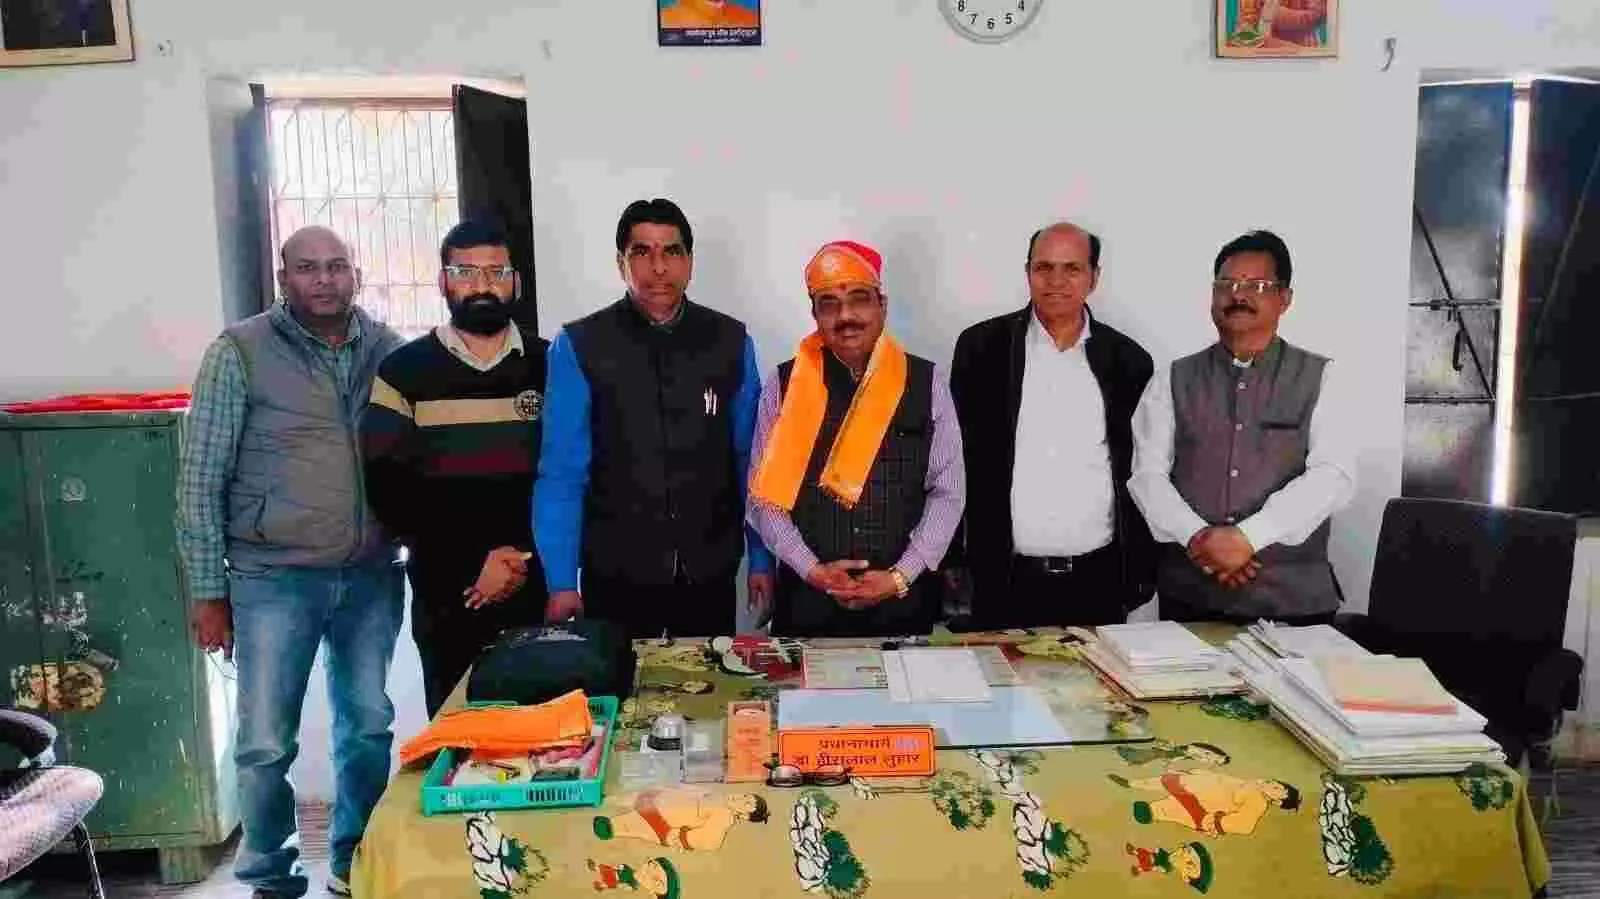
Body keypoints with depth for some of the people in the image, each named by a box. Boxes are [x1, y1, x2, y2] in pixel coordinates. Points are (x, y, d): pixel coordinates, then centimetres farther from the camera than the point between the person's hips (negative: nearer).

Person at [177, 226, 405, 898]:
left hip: (371, 577, 3)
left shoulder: (388, 349, 4)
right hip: (274, 580, -3)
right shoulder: (240, 352, -5)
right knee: (265, 745, 3)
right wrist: (208, 592, -4)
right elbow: (201, 479, -3)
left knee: (368, 727, 12)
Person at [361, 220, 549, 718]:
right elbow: (388, 488, -4)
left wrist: (525, 557, -9)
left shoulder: (549, 365, 5)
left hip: (535, 589, 1)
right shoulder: (404, 372, 2)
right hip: (447, 596, 0)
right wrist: (474, 561, -11)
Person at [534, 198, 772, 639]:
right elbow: (561, 471, -6)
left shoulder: (730, 341, 0)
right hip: (616, 572, -1)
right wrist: (561, 580, -8)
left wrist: (761, 558, 3)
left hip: (709, 570, 2)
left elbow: (751, 457, 3)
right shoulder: (579, 347, -6)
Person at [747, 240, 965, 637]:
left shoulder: (926, 383, -1)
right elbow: (766, 494, -1)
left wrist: (901, 575, -10)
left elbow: (948, 492, -1)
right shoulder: (784, 385, -1)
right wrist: (813, 569, -12)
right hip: (806, 596, 0)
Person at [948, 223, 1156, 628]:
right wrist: (954, 558, 1)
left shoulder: (1127, 360, 5)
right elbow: (959, 457, 3)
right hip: (1005, 579, -1)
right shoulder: (982, 347, 1)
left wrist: (1143, 572, 8)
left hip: (1098, 580, 1)